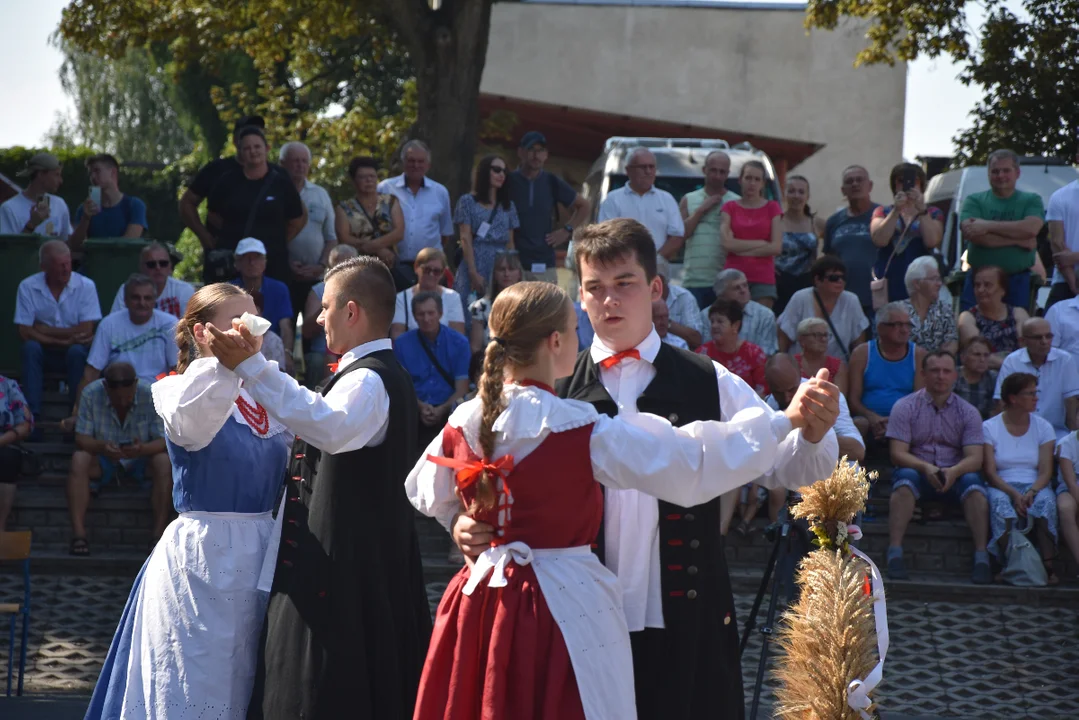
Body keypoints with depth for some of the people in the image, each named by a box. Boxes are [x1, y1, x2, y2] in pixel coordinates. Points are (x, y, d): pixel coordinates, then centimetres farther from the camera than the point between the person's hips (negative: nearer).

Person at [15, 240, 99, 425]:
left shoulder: (85, 286, -8)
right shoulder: (28, 287, -7)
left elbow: (86, 331, -13)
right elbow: (25, 333, -12)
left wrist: (45, 330, -13)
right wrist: (64, 340, -20)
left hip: (75, 350, -1)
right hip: (44, 353, 1)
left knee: (77, 352, -33)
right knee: (31, 347, -30)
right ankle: (31, 415, -32)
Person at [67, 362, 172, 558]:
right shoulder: (91, 394, -18)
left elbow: (163, 440, -20)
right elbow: (81, 438, -16)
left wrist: (142, 449, -42)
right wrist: (101, 447, -39)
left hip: (140, 460, 0)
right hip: (103, 459, 0)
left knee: (163, 462, -31)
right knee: (79, 460, -30)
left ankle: (159, 534, -32)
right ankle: (78, 534, -35)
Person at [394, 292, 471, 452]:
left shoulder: (459, 343, 6)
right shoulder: (402, 344, 8)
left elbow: (462, 389, 2)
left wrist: (441, 410, -16)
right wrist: (420, 406, -14)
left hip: (447, 411, -1)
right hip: (414, 411, 1)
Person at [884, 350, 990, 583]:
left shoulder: (968, 412, 7)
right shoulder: (905, 407, 2)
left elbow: (975, 457, -4)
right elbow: (897, 454, -7)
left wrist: (954, 471, -27)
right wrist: (926, 468, -26)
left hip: (955, 475, 1)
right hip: (916, 470, -1)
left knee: (973, 483, -31)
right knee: (905, 478, -35)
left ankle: (981, 557, -35)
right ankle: (894, 554, -42)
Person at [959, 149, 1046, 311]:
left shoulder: (1031, 200, 8)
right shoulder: (974, 200, 7)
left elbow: (1031, 229, -12)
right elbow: (970, 234, -11)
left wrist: (987, 226, -13)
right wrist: (1018, 240, -11)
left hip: (1017, 283, 0)